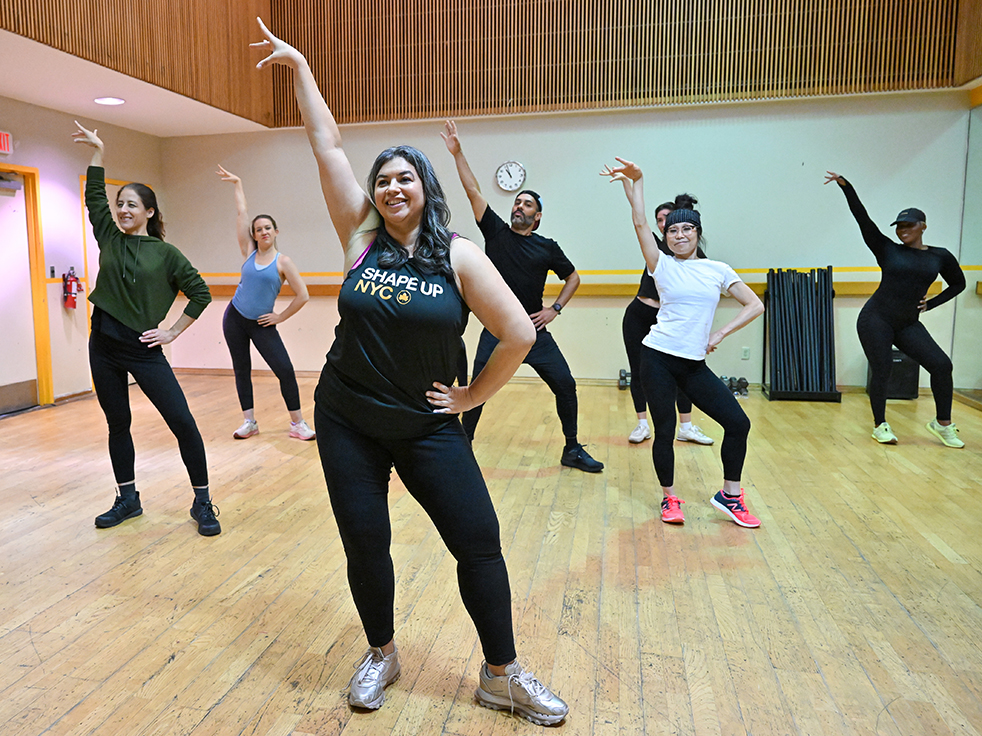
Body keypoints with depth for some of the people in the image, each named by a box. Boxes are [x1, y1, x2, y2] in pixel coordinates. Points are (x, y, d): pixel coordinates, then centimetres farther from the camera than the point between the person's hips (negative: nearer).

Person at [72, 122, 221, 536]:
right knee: (117, 424, 12)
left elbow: (200, 292, -2)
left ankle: (202, 502, 1)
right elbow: (94, 198, 8)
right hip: (103, 345, 5)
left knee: (182, 422, -10)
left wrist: (173, 332, -3)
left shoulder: (165, 254, -2)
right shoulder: (110, 239, 9)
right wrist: (97, 153, 6)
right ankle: (127, 499, 26)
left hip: (143, 348, -4)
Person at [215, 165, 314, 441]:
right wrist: (238, 184, 11)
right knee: (242, 371, 7)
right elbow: (241, 214, 6)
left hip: (262, 325, -4)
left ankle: (297, 423, 0)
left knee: (285, 371, -9)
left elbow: (303, 296, -10)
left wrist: (281, 317, -7)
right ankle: (249, 422, 17)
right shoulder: (249, 252, 2)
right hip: (235, 319, 4)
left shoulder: (283, 261, -7)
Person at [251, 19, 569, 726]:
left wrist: (472, 395, -5)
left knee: (479, 542, -2)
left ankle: (502, 675, 18)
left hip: (426, 426, -1)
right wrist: (299, 66, 3)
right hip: (347, 421, 2)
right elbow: (328, 146, 1)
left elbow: (520, 334, -8)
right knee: (365, 546, 8)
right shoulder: (362, 240, 0)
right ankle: (382, 654, 34)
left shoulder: (458, 255, -7)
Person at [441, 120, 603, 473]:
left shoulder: (547, 247, 5)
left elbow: (573, 277, 15)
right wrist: (457, 152, -7)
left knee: (565, 384, -2)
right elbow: (473, 191, -2)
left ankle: (572, 449, 13)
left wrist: (555, 309, 3)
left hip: (534, 331, 1)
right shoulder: (496, 232, 4)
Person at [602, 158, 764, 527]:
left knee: (738, 422, -3)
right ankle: (670, 498, 20)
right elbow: (640, 222, -7)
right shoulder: (663, 266, 4)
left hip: (695, 363, 3)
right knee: (664, 431, -1)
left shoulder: (717, 270, 9)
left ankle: (730, 495, 15)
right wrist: (636, 180, -14)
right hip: (658, 358, -2)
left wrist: (720, 334, -3)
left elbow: (755, 306, 7)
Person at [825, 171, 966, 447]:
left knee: (941, 365, -7)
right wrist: (845, 186, -17)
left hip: (908, 324, 3)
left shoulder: (940, 257, 6)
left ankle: (942, 424, 11)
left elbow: (958, 284, 22)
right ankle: (880, 426, 11)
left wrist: (930, 303, 7)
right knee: (881, 371, -5)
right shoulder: (888, 250, 0)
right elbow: (862, 218, -8)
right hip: (876, 319, -3)